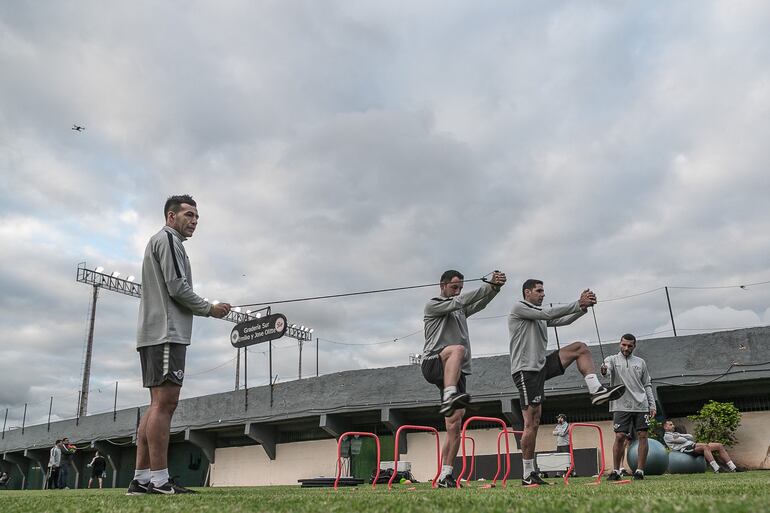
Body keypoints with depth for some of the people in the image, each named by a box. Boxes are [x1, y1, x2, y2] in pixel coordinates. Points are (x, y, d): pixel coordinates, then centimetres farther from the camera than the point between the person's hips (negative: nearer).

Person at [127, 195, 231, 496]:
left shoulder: (161, 242, 28)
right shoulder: (168, 239, -3)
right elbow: (177, 288, -14)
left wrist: (204, 310, 16)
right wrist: (210, 309, -2)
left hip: (154, 333, 10)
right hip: (167, 333, -10)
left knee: (159, 404, 6)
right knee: (165, 402, -13)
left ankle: (141, 479, 6)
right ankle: (159, 479, -13)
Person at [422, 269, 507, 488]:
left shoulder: (461, 310, 25)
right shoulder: (432, 305, 5)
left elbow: (480, 303, 6)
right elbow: (458, 301, -11)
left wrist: (495, 287, -14)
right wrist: (488, 285, -15)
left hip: (456, 371, 7)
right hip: (432, 363, -6)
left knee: (455, 425, -2)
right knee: (458, 349, -38)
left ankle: (445, 475, 4)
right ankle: (448, 399, -56)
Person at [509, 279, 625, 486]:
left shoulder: (539, 315, 22)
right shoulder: (518, 308, -3)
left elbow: (564, 320, 12)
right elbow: (549, 313, -14)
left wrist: (583, 306, -4)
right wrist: (579, 304, -12)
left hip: (542, 366, 9)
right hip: (526, 370, -8)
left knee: (580, 348, 2)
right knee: (532, 423, -9)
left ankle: (596, 391, -9)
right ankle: (528, 475, -2)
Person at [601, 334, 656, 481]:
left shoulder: (640, 362, 14)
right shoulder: (612, 359, 6)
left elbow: (647, 385, 16)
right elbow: (607, 367, -18)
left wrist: (652, 405, 7)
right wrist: (604, 370, -43)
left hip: (641, 405, 3)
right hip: (621, 406, -3)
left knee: (642, 436, -1)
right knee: (620, 436, -6)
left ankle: (640, 470, 5)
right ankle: (616, 471, 3)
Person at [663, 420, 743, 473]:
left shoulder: (675, 434, 35)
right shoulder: (667, 436, 5)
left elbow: (690, 437, 20)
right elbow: (683, 440, -8)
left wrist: (680, 435, 7)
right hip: (686, 449, -9)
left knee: (719, 446, -4)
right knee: (705, 446, -37)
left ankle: (733, 468, -9)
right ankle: (716, 469, -46)